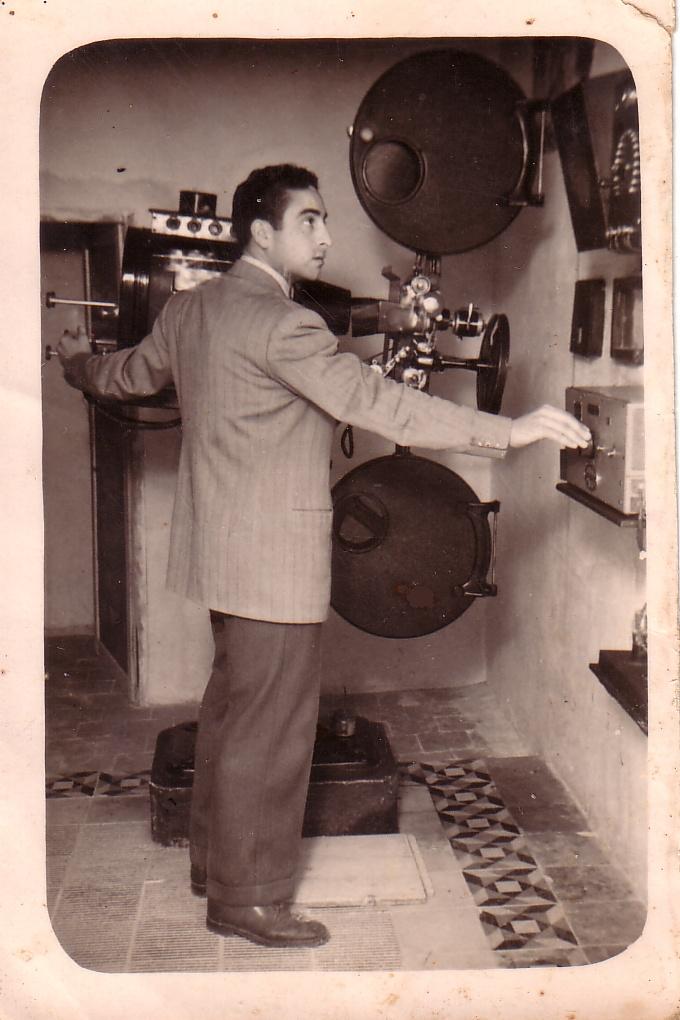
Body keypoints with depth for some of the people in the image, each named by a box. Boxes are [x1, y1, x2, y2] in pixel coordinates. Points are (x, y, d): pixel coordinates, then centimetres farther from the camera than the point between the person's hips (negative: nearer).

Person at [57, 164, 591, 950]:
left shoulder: (190, 308, 8)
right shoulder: (280, 324, -20)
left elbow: (132, 373, 24)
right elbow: (376, 403, -27)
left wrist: (78, 363, 48)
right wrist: (509, 433, -28)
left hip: (221, 551, 10)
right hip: (273, 560, -10)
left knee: (232, 705, 21)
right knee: (271, 728, 0)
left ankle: (214, 857, 35)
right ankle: (247, 898, 11)